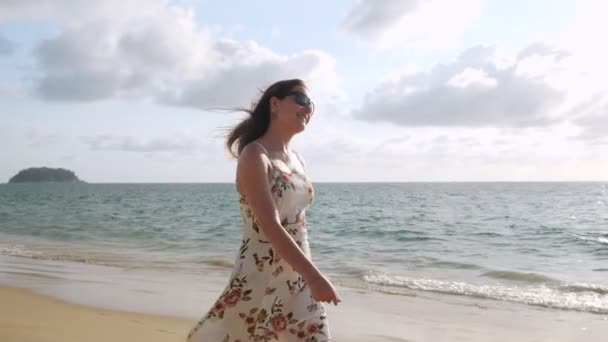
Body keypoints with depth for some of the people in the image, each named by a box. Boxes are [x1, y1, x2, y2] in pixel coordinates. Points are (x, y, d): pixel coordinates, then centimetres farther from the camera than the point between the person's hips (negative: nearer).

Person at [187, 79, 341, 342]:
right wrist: (315, 276, -26)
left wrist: (309, 276, 18)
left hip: (299, 280, 7)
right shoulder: (255, 155, -12)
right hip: (262, 279, -7)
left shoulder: (297, 160, 12)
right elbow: (270, 226, -21)